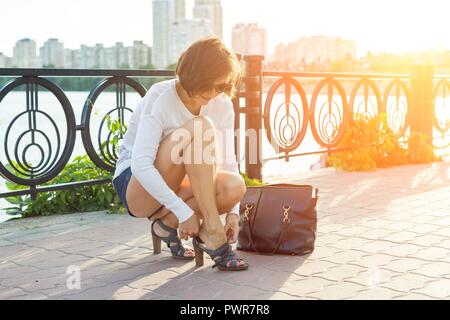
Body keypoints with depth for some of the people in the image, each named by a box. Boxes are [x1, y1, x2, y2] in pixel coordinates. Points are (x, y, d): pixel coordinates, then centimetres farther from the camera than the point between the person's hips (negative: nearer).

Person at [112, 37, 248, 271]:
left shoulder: (221, 105, -4)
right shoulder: (161, 98, -21)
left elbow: (227, 162, -4)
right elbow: (140, 165, -30)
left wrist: (233, 211, -17)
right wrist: (183, 211, -33)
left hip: (175, 185, 6)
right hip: (135, 185, -6)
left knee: (235, 186, -27)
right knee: (199, 129, -30)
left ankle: (166, 223, -6)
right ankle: (211, 231, -28)